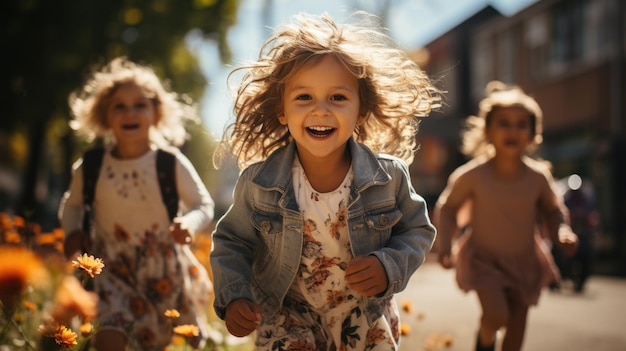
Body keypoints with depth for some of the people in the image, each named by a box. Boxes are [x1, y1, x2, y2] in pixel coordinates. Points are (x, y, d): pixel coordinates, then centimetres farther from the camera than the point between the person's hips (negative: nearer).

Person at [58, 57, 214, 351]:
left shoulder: (173, 164, -10)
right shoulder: (89, 169, -5)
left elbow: (203, 205, -1)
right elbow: (72, 205, 14)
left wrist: (189, 224, -22)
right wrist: (73, 231, -6)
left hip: (165, 271, 0)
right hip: (112, 269, 0)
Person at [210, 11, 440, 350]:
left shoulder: (389, 176, -19)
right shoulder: (259, 182, -19)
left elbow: (417, 230, -3)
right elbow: (232, 242, -4)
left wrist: (389, 267, -21)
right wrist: (232, 297, -19)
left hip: (367, 322, 1)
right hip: (289, 321, -1)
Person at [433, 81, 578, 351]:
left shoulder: (538, 176, -11)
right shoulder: (472, 175, -18)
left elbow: (552, 210, 7)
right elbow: (447, 207, -2)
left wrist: (562, 232, -13)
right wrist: (445, 246, -10)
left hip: (524, 260, 3)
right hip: (483, 258, -3)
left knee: (517, 323, 7)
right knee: (496, 315, -20)